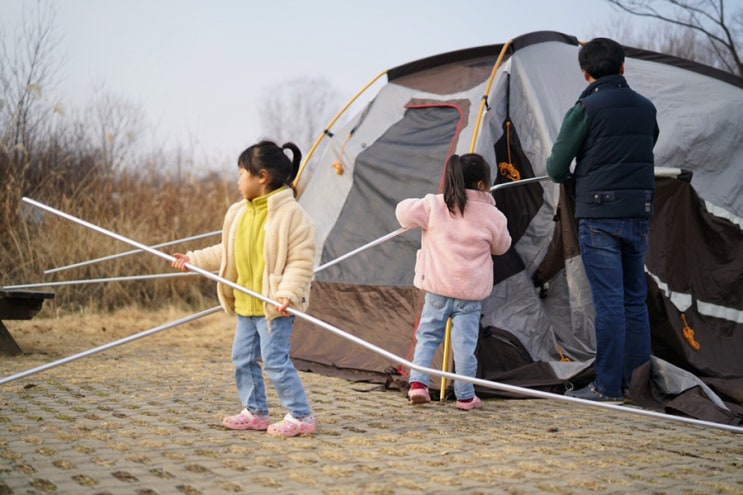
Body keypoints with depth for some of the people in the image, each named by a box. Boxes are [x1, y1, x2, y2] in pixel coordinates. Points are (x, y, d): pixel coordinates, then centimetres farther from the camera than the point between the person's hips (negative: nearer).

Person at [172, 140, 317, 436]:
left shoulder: (290, 214, -15)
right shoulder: (240, 212, 9)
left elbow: (301, 261, -18)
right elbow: (226, 252, 21)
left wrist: (288, 293, -28)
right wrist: (193, 260, 17)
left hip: (273, 306, -9)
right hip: (246, 304, 9)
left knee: (275, 360, -9)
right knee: (243, 359, 13)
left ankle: (300, 416, 0)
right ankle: (255, 412, 25)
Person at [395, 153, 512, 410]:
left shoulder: (434, 205, -5)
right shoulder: (492, 216, -4)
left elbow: (404, 212, 0)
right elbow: (501, 246, 12)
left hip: (437, 288, 1)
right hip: (471, 292, -1)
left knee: (427, 335, 14)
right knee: (464, 342, 4)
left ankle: (418, 381, 1)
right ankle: (465, 395, 10)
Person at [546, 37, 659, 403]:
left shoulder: (585, 110, -8)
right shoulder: (646, 108, 10)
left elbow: (556, 169, -4)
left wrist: (571, 177, 19)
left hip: (599, 217, -6)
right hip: (639, 214, 6)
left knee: (608, 301, -4)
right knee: (634, 298, 14)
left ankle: (608, 387, 0)